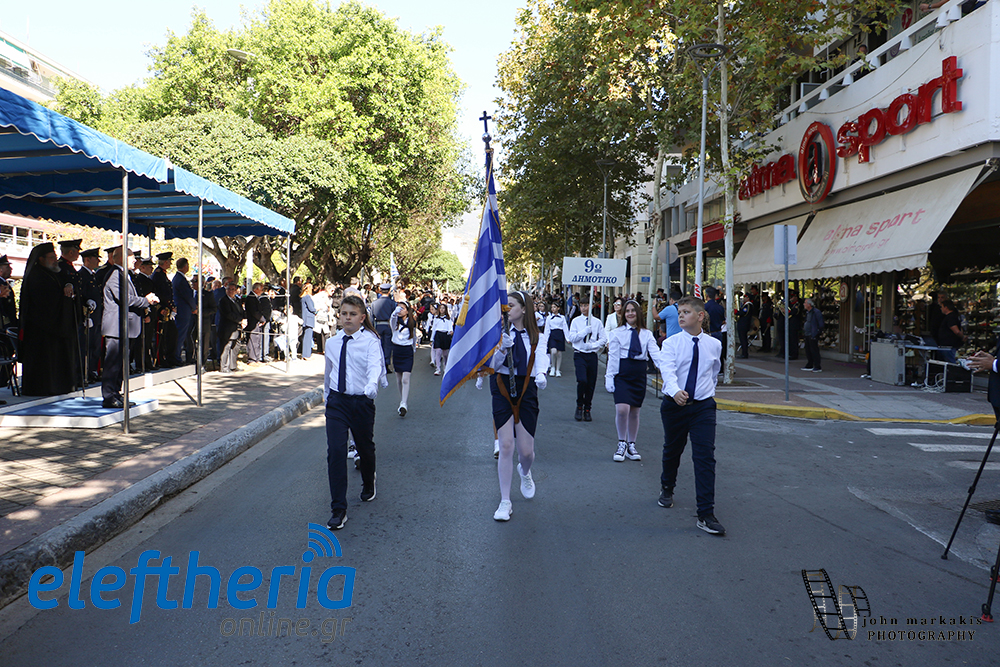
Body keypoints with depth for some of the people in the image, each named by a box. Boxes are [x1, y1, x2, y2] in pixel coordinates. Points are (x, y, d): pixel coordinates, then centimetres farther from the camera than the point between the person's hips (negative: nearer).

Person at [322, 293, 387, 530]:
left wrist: (371, 385, -46)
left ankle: (368, 484, 50)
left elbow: (375, 365, -27)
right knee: (335, 451, -9)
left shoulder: (371, 341, -8)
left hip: (362, 402, -2)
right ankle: (338, 509, -3)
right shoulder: (332, 343, 7)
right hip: (337, 401, 2)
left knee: (365, 448, 16)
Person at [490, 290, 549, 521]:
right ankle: (505, 502, 8)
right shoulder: (500, 333, 1)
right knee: (506, 446, -5)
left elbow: (540, 361, -11)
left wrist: (541, 375, -34)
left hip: (526, 392, 0)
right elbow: (494, 366, -4)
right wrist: (503, 348, -22)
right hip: (503, 391, 0)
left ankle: (524, 471, 41)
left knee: (526, 451, 2)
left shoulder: (537, 337, 1)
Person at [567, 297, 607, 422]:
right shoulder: (576, 321, 5)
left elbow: (603, 339, 5)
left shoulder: (597, 322, 7)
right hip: (580, 355, -2)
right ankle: (579, 407, 1)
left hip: (592, 355, 2)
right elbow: (571, 338, -4)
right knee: (582, 380, -18)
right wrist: (585, 331, -12)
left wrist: (593, 345, -11)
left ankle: (587, 410, 16)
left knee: (591, 384, 3)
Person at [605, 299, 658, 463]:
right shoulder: (617, 333, 4)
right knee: (622, 409, -16)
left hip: (639, 374, 2)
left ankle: (631, 446, 25)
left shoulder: (646, 334, 8)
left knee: (634, 412, 9)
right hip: (622, 373, -2)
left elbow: (655, 353, -4)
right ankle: (622, 444, 3)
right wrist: (609, 377, -8)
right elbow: (613, 357, 0)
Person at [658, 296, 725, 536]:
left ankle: (706, 515, -5)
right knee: (672, 451, 17)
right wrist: (675, 391, -41)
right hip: (674, 405, 0)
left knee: (706, 457, -9)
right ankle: (667, 488, 47)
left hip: (703, 407, 0)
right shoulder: (671, 343, -6)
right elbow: (668, 370, -23)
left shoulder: (714, 345, 3)